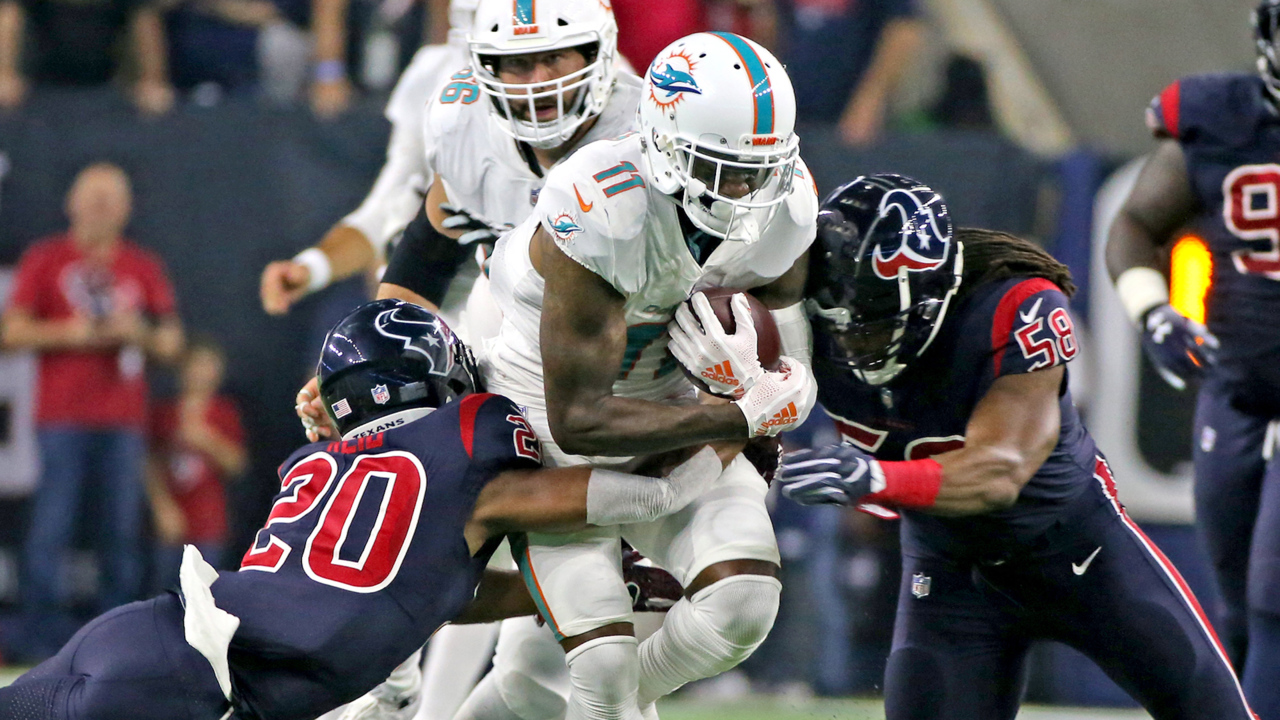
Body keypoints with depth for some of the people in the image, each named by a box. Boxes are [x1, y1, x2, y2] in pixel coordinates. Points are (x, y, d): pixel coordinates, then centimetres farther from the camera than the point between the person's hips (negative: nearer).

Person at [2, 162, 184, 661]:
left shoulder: (145, 268, 15)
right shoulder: (45, 260, 8)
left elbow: (171, 344, 14)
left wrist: (138, 333, -6)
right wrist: (69, 332, -11)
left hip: (124, 422, 2)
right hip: (62, 419, -2)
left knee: (123, 533, -2)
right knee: (50, 530, -9)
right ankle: (44, 646, -7)